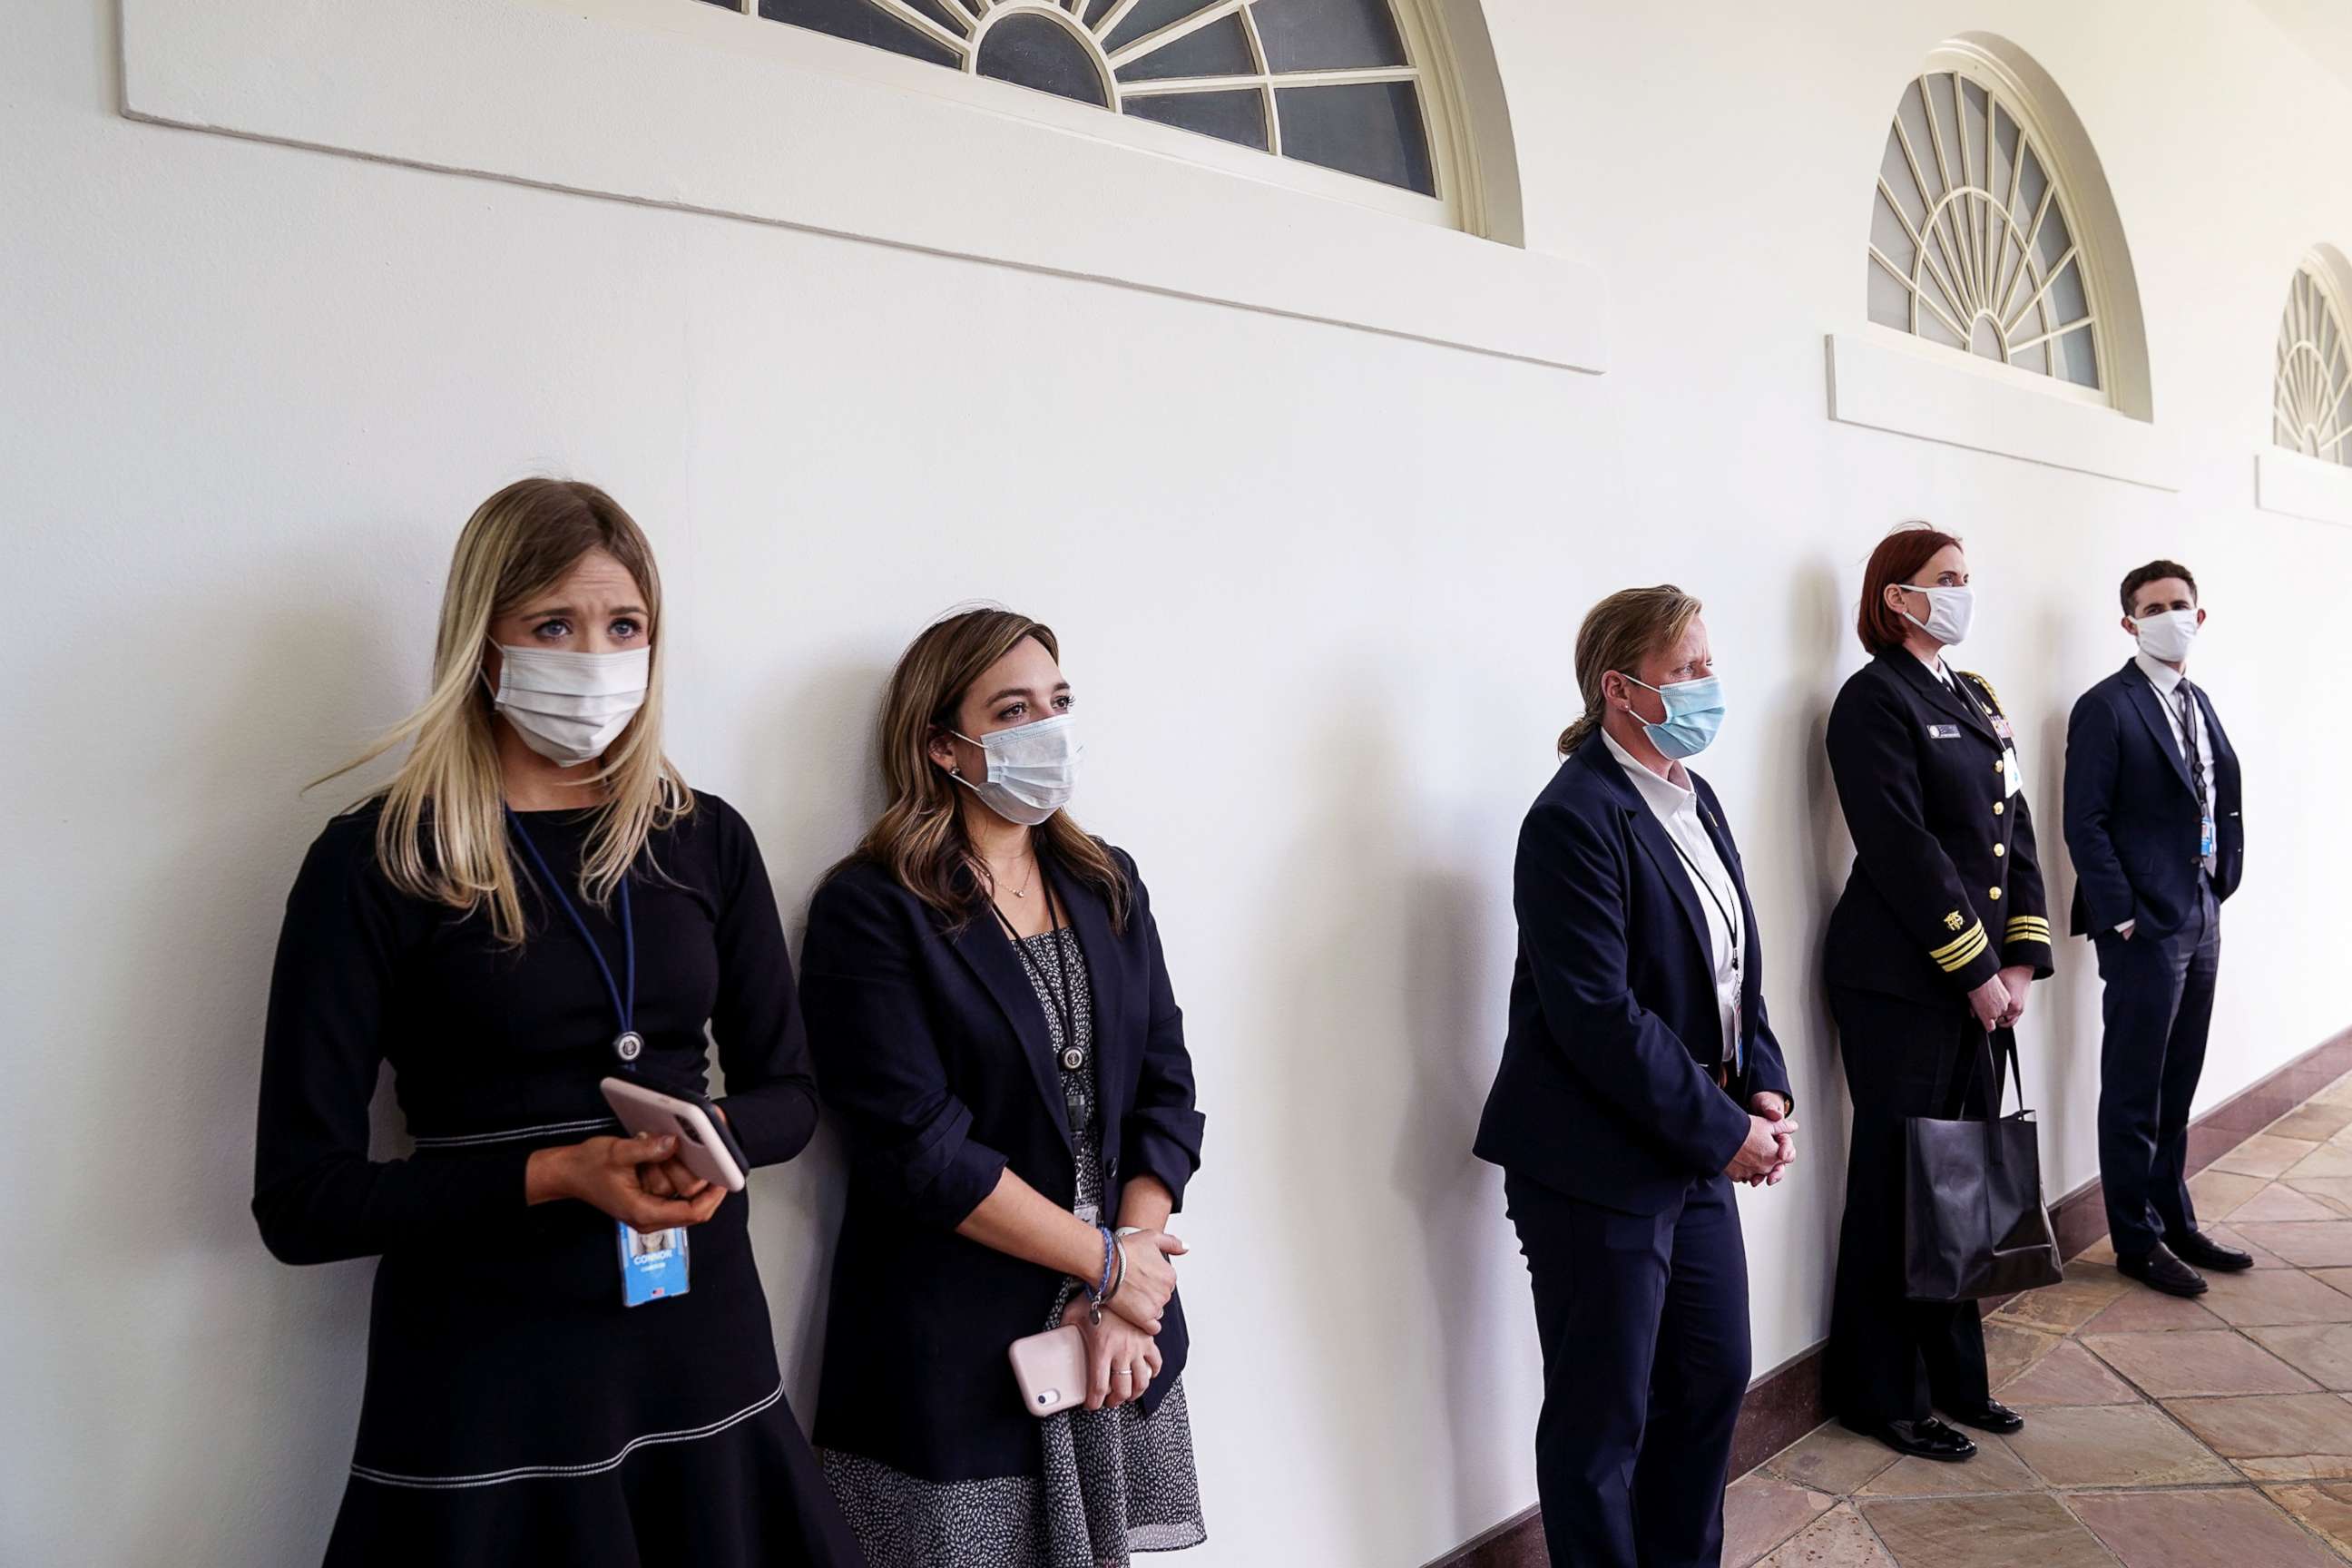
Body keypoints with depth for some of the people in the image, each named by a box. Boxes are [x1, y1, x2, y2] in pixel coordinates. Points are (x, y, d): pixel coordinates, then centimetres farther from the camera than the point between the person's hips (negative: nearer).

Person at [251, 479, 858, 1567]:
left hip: (703, 1355, 4)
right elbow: (300, 1200, -9)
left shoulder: (704, 840, 3)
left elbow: (787, 1091, 10)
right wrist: (554, 1175, -21)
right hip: (486, 1384, -4)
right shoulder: (377, 862, -9)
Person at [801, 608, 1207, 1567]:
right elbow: (919, 1148, -17)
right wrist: (1106, 1263, -12)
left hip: (1122, 1340, 5)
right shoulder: (872, 910, -11)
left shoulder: (1107, 886, 7)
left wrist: (1124, 1304, -8)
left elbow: (1165, 1092, 3)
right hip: (955, 1356, -5)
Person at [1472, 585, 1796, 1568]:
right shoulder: (1576, 817, -19)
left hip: (1699, 1152, 9)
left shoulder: (1694, 799, 9)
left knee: (1715, 1377, 21)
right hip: (1600, 1169, -9)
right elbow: (1598, 1016, -23)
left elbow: (1735, 968, 14)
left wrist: (1765, 1090, 0)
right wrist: (1723, 1131, -16)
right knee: (1604, 1419, 6)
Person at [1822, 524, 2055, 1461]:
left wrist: (2022, 957, 1)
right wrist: (1977, 972, -14)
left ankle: (1953, 1376, 27)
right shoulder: (1875, 699, -10)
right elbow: (1903, 850, -17)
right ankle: (1881, 1394, 15)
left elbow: (2015, 830, 12)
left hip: (1981, 977, 8)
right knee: (1896, 1185, 2)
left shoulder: (1972, 700, 15)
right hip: (1900, 984, -8)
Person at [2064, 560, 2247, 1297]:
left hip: (2201, 921, 7)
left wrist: (2224, 881, 6)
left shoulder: (2198, 703, 13)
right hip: (2144, 927, -7)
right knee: (2134, 1095, 3)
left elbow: (2222, 801, 17)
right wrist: (2123, 918, -16)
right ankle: (2137, 1242, 13)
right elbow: (2085, 825, -13)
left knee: (2177, 1089, 17)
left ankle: (2175, 1221, 29)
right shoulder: (2106, 708, -10)